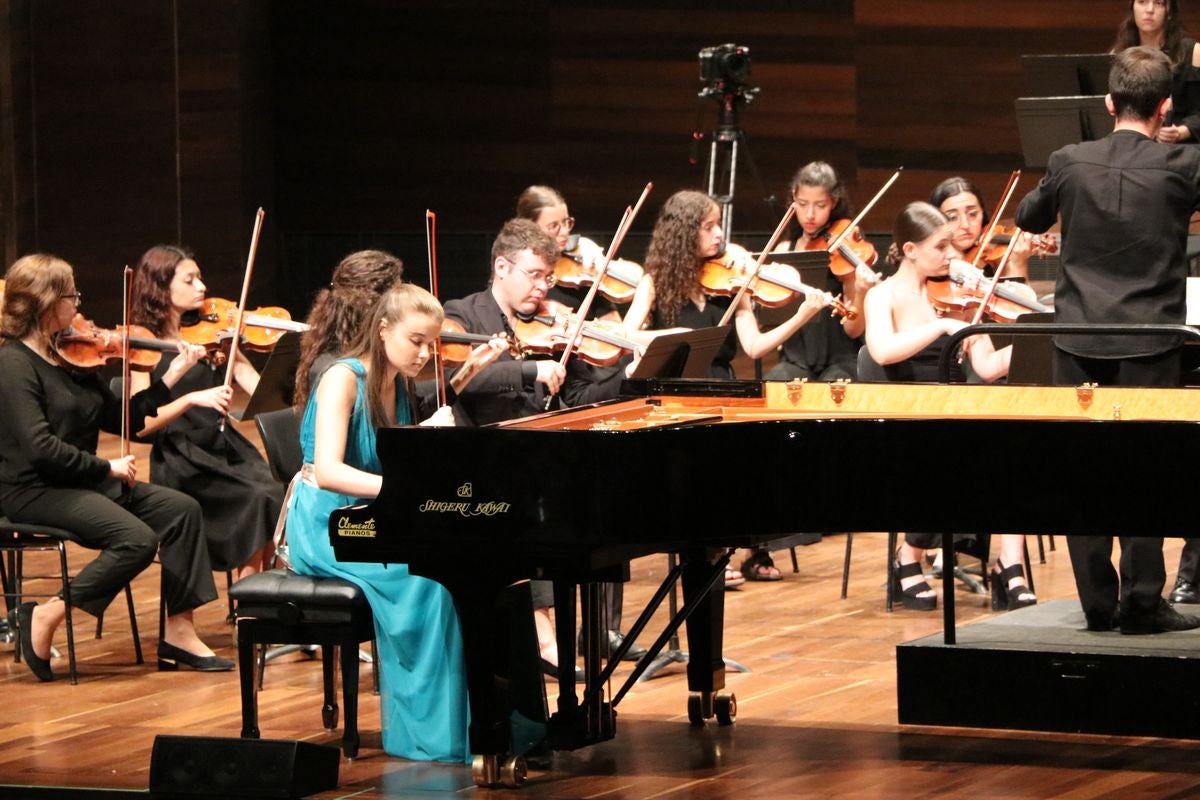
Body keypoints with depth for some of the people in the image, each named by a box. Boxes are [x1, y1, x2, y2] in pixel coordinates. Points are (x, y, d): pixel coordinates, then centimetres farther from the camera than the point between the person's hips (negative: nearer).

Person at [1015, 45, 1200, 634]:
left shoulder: (1070, 163, -2)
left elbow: (1028, 217, 17)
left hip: (1078, 337, 2)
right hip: (1149, 342, -2)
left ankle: (1097, 601, 9)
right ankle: (1142, 601, 0)